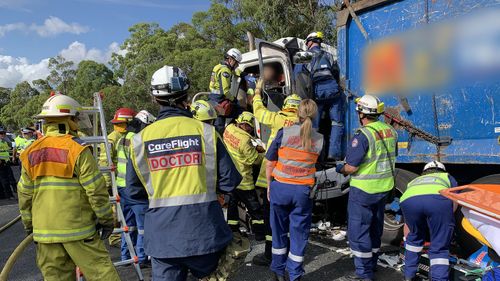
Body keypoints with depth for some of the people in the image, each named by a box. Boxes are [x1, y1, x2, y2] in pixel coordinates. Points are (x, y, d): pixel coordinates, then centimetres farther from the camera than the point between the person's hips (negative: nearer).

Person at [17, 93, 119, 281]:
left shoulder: (31, 153, 6)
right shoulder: (78, 149, -12)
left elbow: (25, 194, 10)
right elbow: (96, 190, -14)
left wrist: (28, 223, 21)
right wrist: (106, 219, -4)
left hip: (44, 230, 6)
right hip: (78, 229, -5)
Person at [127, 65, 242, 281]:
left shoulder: (140, 139, -4)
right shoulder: (205, 131, -9)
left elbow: (134, 191, 5)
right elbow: (230, 182, -7)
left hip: (162, 236, 2)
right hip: (204, 231, -1)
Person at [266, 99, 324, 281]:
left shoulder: (284, 132, -6)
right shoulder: (319, 139, -1)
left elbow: (270, 163, -2)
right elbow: (317, 163, 2)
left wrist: (269, 186, 9)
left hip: (280, 187, 0)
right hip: (303, 191, 0)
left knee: (279, 230, 15)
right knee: (299, 233, 11)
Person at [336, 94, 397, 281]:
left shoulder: (363, 135, -22)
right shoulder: (390, 131, 3)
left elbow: (351, 167, -22)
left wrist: (340, 169, -2)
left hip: (364, 190, -8)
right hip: (384, 187, 8)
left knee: (358, 229, 4)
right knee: (375, 227, 21)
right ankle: (371, 265, 37)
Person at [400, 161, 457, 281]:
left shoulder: (414, 181, 45)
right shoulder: (447, 177, 41)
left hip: (408, 200, 3)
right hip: (438, 199, -2)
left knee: (415, 237, 28)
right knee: (439, 247, 10)